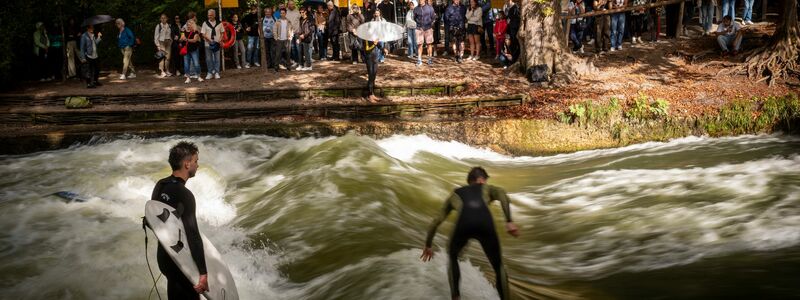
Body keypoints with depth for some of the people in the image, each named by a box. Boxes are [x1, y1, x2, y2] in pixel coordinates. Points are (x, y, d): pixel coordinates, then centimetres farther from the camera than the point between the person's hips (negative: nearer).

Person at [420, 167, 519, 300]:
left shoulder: (455, 194, 41)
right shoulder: (487, 189, 36)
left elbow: (436, 221, 42)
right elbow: (502, 194, 10)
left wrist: (428, 245, 53)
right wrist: (509, 221, 0)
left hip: (464, 223, 1)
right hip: (485, 223, -1)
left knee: (453, 257, 33)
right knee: (499, 267, 21)